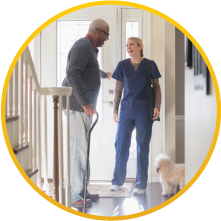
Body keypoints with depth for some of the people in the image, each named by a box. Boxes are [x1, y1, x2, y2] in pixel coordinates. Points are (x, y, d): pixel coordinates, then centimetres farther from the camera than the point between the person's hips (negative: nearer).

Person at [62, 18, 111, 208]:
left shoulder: (89, 49, 23)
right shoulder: (82, 47, -11)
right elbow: (72, 74, -24)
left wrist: (104, 74, 66)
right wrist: (85, 102, -28)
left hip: (83, 106, 11)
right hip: (78, 106, -11)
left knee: (82, 149, 12)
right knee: (79, 149, -11)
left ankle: (81, 190, 18)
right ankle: (74, 196, -8)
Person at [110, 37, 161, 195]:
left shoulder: (149, 65, 0)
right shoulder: (122, 65, 5)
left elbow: (157, 87, 4)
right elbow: (118, 90, 8)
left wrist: (157, 106, -7)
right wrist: (115, 110, 6)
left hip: (144, 110, -2)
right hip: (126, 109, 2)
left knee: (143, 146, 1)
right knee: (121, 145, 4)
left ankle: (141, 184, 9)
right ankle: (117, 181, 18)